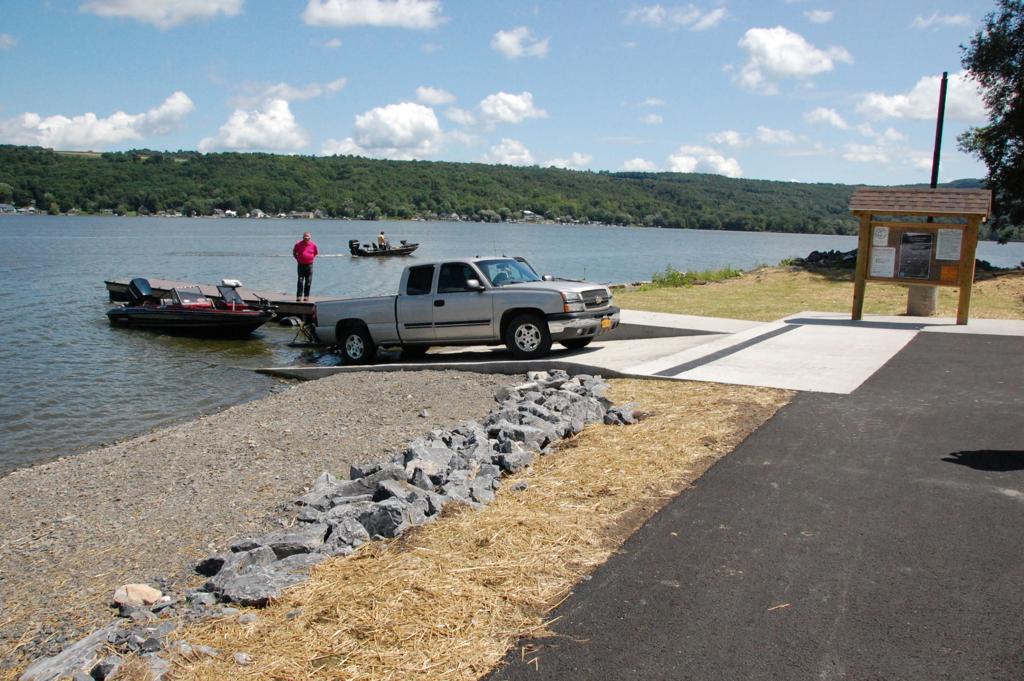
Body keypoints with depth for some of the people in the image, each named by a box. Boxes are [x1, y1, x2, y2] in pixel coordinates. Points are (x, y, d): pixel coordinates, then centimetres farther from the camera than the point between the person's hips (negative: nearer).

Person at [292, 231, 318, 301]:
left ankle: (306, 296, 11)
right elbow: (294, 253, 14)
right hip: (301, 265, -1)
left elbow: (316, 253, 16)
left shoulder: (313, 245, 0)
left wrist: (313, 259, 5)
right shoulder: (298, 244, -1)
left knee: (308, 282, 3)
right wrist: (298, 259, 4)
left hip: (309, 265, 1)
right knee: (300, 281, -6)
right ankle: (299, 296, -5)